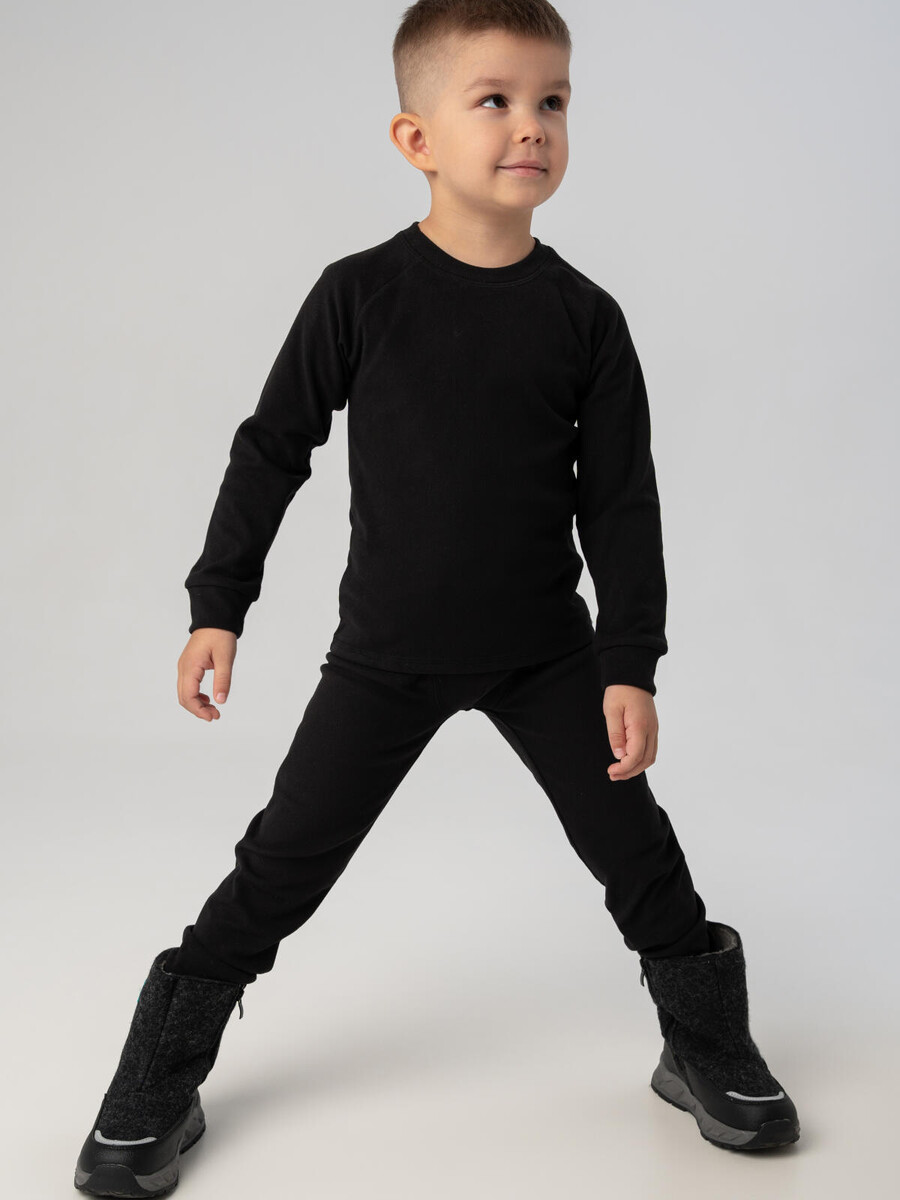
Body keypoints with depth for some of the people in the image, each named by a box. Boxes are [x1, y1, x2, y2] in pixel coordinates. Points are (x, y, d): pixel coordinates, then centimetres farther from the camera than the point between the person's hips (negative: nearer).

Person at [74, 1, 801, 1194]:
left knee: (634, 845, 7)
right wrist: (218, 606, -1)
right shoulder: (361, 295, -9)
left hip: (545, 651, 2)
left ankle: (707, 1048, 31)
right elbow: (272, 448, -1)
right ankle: (160, 1081, 18)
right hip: (387, 651, -1)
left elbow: (621, 500, -2)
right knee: (285, 857, 2)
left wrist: (630, 664, -5)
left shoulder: (585, 317, -5)